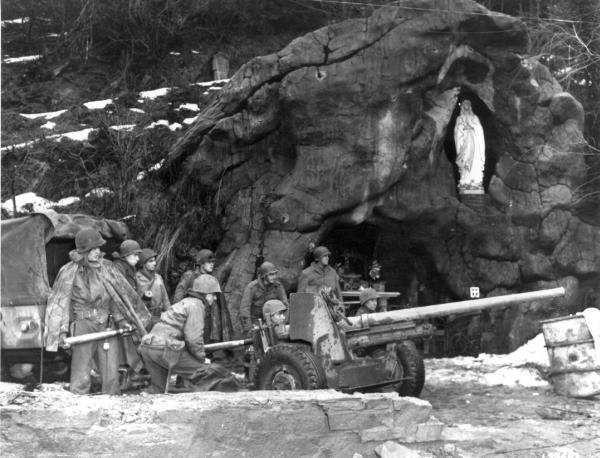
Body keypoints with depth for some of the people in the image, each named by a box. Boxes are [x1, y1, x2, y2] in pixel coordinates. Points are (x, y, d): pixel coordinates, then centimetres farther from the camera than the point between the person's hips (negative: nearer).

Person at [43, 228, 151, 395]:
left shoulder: (106, 267, 7)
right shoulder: (69, 272, -5)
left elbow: (118, 294, 16)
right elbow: (59, 302, -5)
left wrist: (121, 320, 10)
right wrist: (61, 332, -13)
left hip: (106, 325, 4)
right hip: (83, 325, -4)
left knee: (111, 376, 1)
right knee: (81, 378, -6)